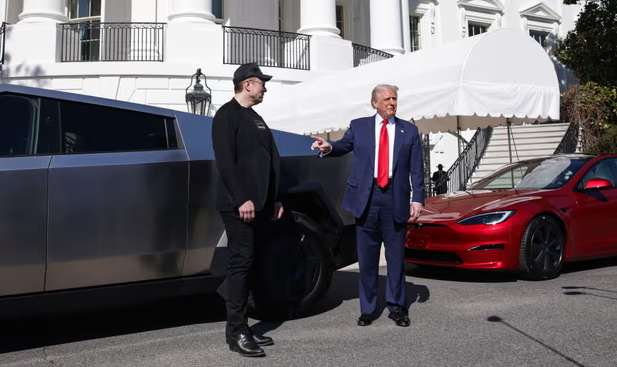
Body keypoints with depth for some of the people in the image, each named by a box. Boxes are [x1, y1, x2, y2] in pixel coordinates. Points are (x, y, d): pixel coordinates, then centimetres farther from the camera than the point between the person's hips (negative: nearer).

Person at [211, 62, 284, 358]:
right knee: (241, 263, -8)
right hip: (239, 205, -8)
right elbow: (225, 161, -15)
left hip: (260, 205, 8)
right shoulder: (227, 114, -4)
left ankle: (241, 327, 16)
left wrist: (275, 199, 13)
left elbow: (272, 161, 20)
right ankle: (236, 333, -1)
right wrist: (241, 200, -20)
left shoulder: (256, 119, 22)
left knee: (248, 264, 9)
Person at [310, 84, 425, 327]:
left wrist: (417, 199, -3)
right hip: (366, 198, 0)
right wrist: (328, 147, -16)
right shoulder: (358, 126, 8)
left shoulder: (409, 130, 8)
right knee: (367, 257, 7)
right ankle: (367, 308, 19)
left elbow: (416, 169, 5)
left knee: (396, 256, 8)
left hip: (396, 200, 0)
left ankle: (396, 307, 22)